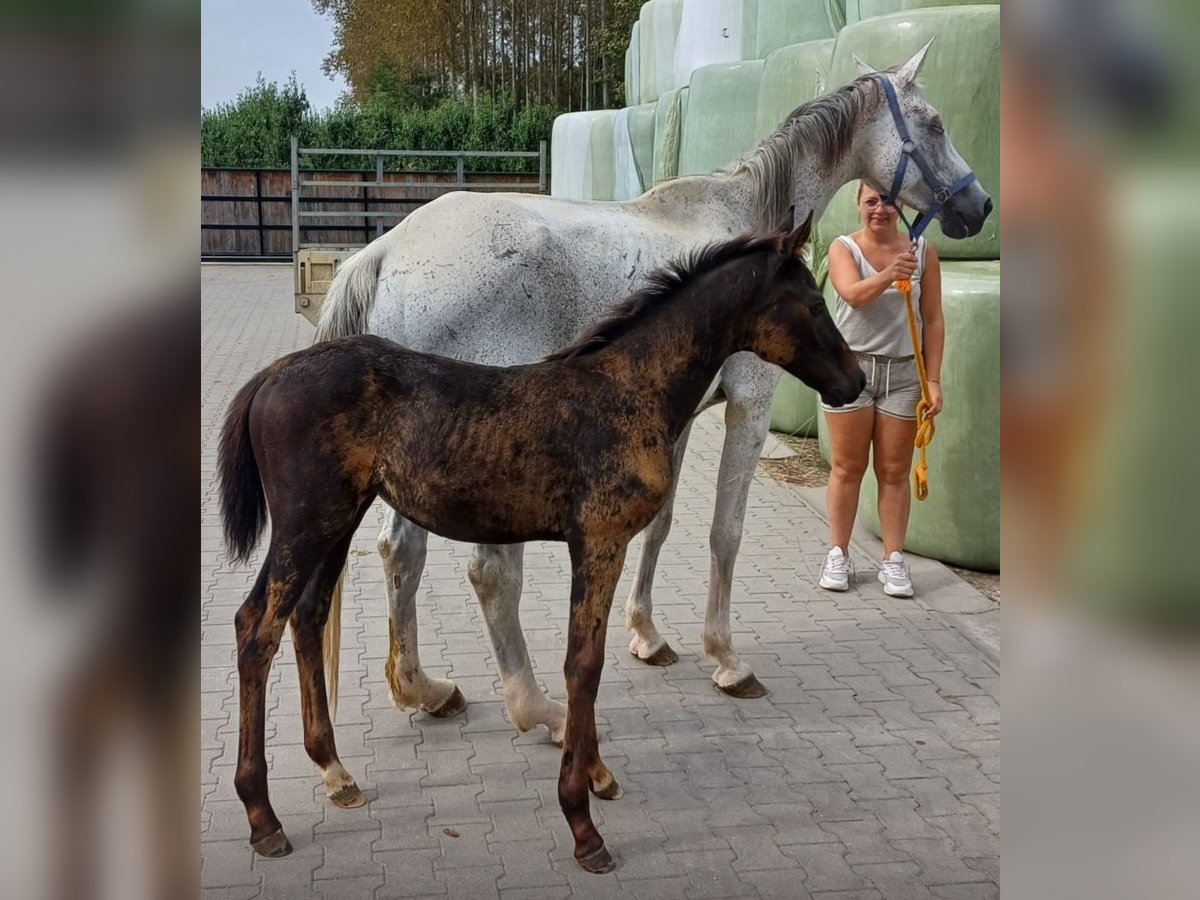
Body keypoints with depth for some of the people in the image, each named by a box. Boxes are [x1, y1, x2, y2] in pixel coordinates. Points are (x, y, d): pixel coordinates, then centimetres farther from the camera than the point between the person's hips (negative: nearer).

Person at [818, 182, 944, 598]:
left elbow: (933, 321, 2)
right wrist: (888, 276, -41)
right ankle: (838, 555, 15)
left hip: (903, 373, 1)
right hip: (850, 366, -1)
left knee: (895, 471, 6)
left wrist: (933, 380, -2)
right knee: (847, 467, 5)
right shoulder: (843, 248, -3)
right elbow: (854, 295, -22)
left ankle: (893, 561, 13)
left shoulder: (922, 251, 1)